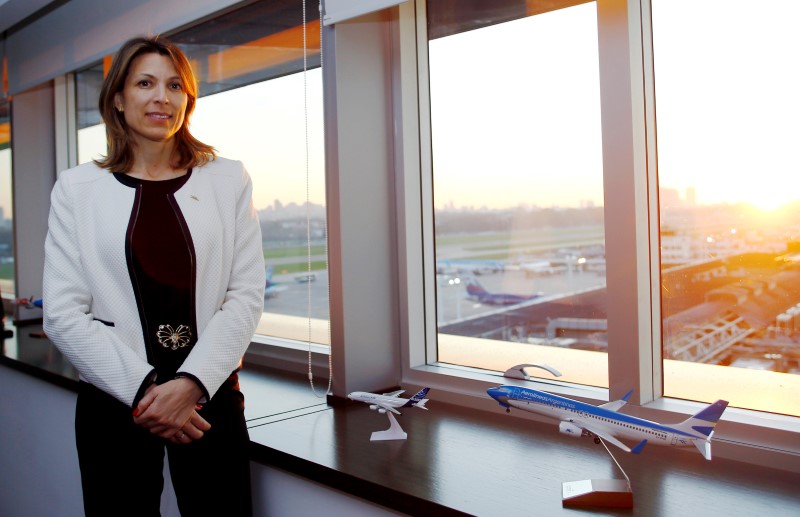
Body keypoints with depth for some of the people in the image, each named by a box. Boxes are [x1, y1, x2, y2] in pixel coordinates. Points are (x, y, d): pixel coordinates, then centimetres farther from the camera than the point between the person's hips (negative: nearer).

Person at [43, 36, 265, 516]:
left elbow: (246, 295, -1)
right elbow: (63, 313, -3)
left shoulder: (228, 180, 4)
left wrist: (190, 384, -12)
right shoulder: (78, 188, 3)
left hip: (208, 395, 1)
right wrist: (143, 388, -11)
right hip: (114, 402, 0)